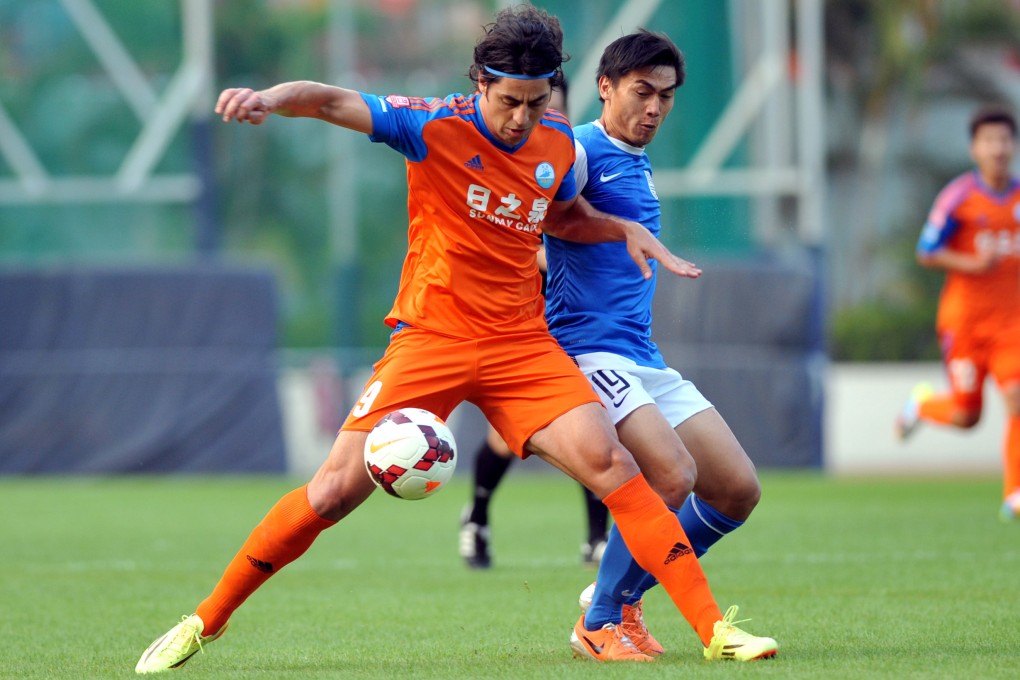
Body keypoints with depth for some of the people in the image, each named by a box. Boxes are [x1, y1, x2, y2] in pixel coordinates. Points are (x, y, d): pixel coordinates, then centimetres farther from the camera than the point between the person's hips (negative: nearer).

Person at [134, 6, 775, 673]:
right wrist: (270, 97, -39)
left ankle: (713, 628, -12)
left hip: (523, 343, 3)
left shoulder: (558, 142, 4)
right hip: (431, 337, -3)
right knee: (336, 490, -8)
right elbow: (331, 101, -18)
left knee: (610, 462, -15)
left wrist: (628, 230, 9)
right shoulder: (437, 126, -10)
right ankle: (207, 619, 7)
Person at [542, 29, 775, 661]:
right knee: (674, 476, -26)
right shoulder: (580, 153, -9)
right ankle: (599, 622, -7)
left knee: (738, 490, 4)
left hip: (644, 359, 9)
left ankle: (622, 595, 18)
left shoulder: (641, 165, 19)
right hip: (589, 350, -9)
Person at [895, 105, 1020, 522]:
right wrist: (972, 265, -19)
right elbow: (926, 253, -6)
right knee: (966, 416, 0)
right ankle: (923, 404, 35)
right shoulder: (958, 196, -7)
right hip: (964, 316, -3)